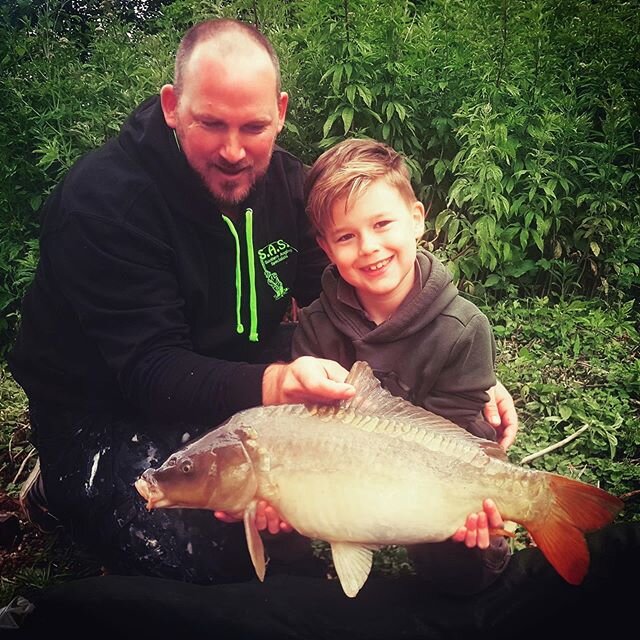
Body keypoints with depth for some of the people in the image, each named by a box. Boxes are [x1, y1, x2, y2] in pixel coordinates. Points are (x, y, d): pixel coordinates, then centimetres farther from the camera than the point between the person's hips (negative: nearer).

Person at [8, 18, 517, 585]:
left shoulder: (287, 182, -5)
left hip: (247, 394, 6)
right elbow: (149, 369, -29)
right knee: (213, 557, -22)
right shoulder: (102, 197, -24)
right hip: (105, 415, -5)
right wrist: (272, 384, -49)